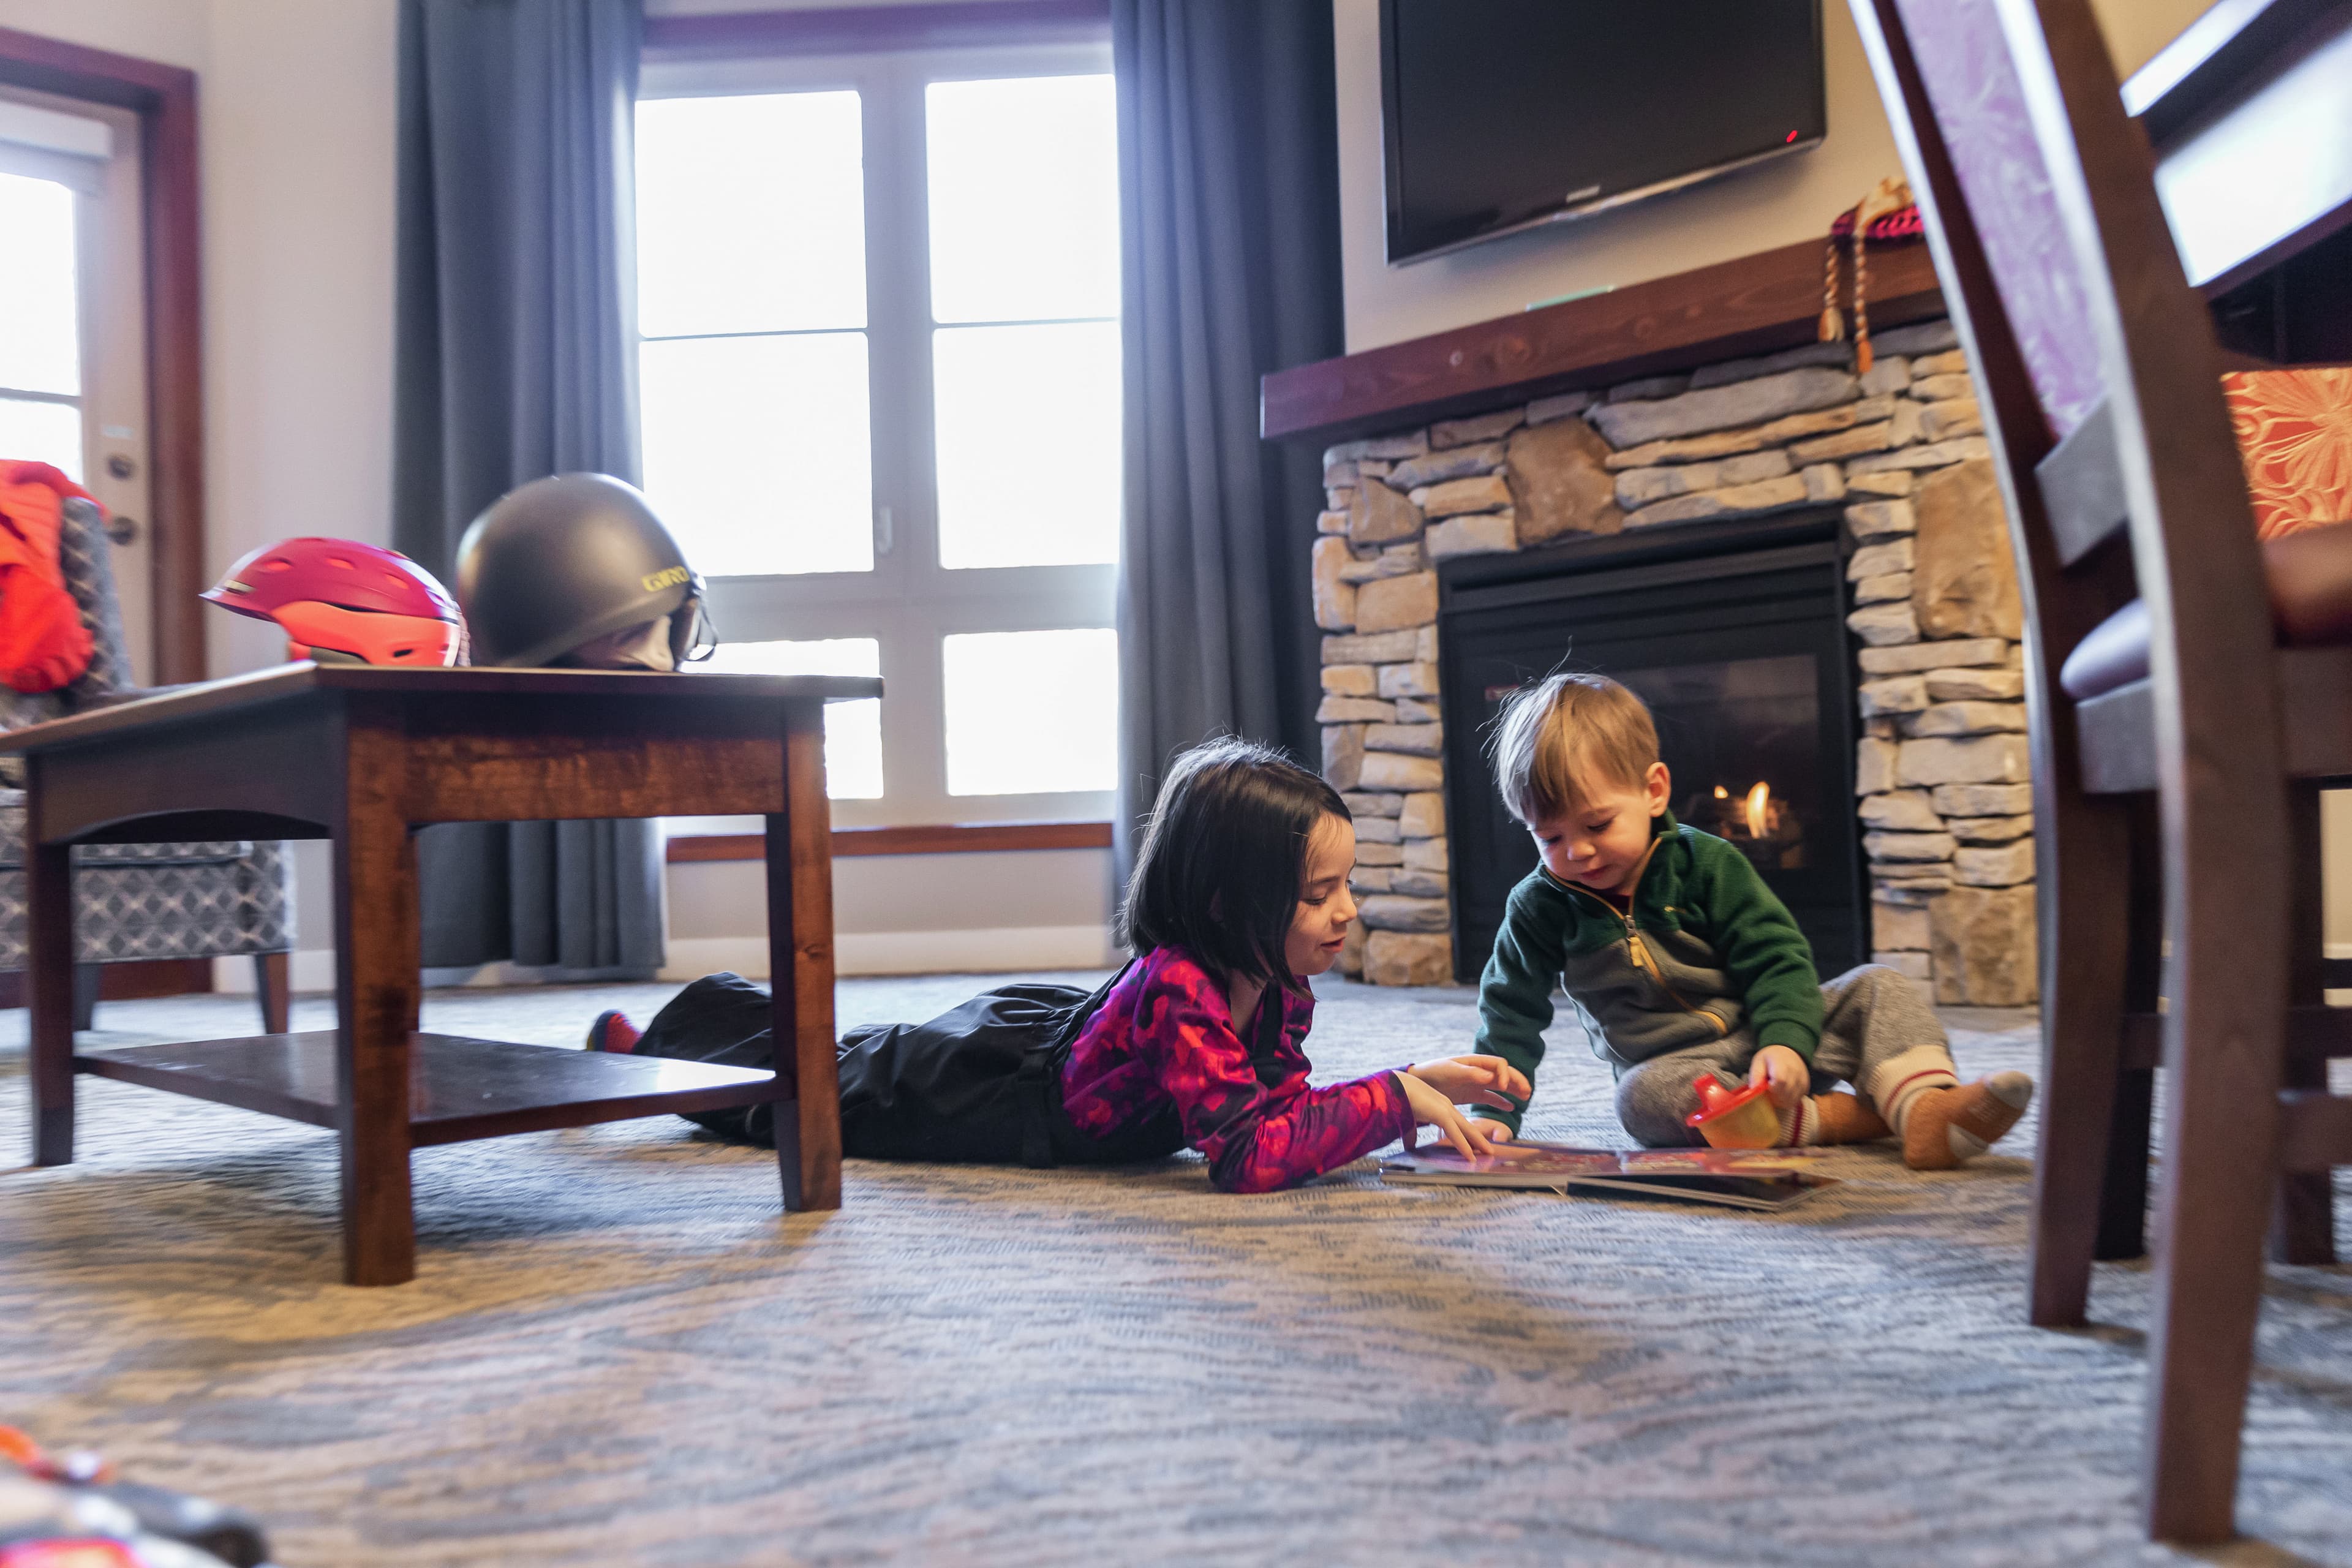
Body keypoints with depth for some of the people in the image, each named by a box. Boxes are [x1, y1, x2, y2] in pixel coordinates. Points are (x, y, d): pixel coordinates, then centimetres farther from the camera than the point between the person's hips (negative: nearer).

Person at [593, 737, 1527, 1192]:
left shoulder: (1281, 985, -15)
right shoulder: (1179, 987, -41)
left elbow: (1283, 1102, -5)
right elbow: (1248, 1157, -47)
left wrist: (1425, 1092, -18)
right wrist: (1394, 1097, -42)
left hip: (1057, 1031, 6)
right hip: (998, 1075, -6)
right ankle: (640, 1044, 44)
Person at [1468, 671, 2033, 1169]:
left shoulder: (1703, 861, -5)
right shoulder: (1541, 907, -4)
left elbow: (1775, 959, -6)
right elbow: (1512, 1008, 2)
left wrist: (1785, 1041, -24)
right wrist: (1495, 1110, -10)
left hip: (1764, 1042, 2)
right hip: (1675, 1066, -2)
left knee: (1875, 987, -12)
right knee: (1641, 1097, -35)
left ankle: (1926, 1109, -36)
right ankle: (1829, 1119, -31)